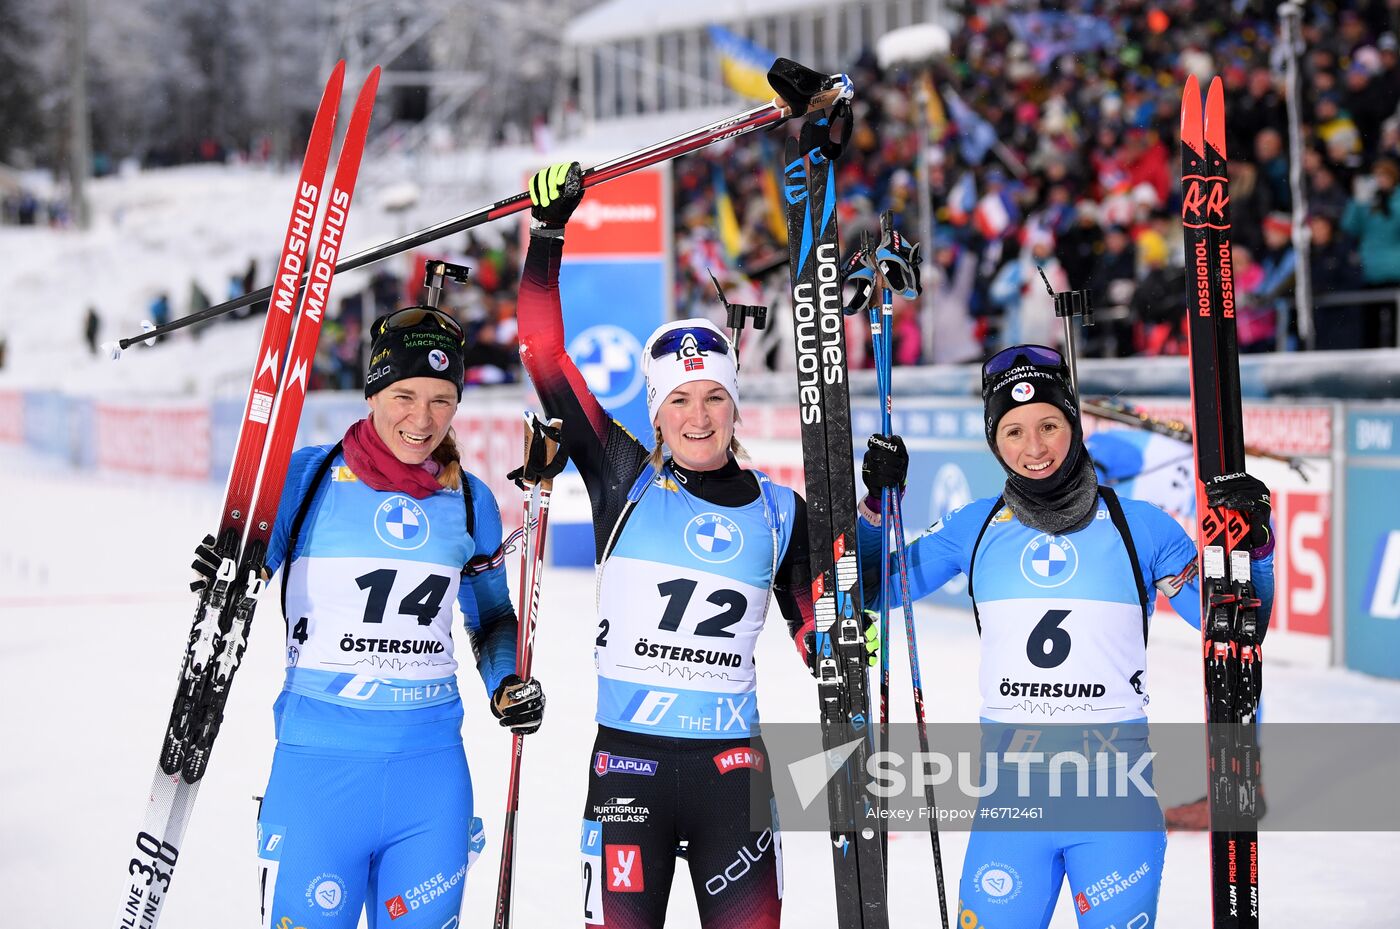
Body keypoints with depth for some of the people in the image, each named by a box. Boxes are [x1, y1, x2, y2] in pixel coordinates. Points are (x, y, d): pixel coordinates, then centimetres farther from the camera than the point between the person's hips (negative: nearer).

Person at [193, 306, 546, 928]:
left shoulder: (471, 501, 6)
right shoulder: (308, 477, -3)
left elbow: (492, 617, 19)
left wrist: (507, 683, 1)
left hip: (431, 767, 3)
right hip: (318, 761, -3)